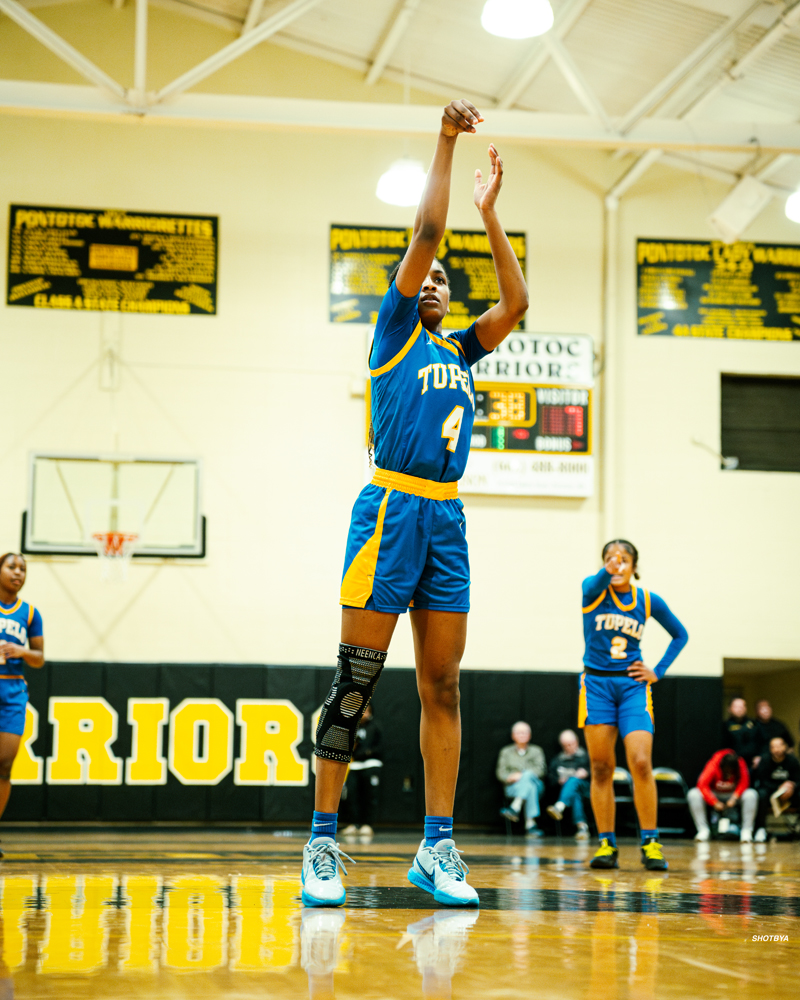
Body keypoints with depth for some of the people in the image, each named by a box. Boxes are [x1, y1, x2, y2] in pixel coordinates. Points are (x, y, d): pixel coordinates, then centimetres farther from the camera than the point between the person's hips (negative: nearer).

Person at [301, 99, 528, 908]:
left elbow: (516, 303, 14)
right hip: (391, 510, -6)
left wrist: (490, 216, 15)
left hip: (447, 518, 6)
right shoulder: (394, 333, 6)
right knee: (355, 682, -6)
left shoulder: (459, 350, 21)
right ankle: (322, 842, -2)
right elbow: (426, 232, -2)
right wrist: (446, 140, 0)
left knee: (442, 688, 2)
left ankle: (436, 846, 3)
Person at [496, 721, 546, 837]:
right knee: (530, 788, -37)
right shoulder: (506, 752, 22)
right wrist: (510, 778, -15)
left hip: (535, 784, 0)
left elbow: (540, 770, 2)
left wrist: (521, 775, -15)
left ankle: (515, 808, -53)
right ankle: (530, 824, -53)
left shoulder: (536, 751, 20)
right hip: (512, 787, 0)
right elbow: (500, 773, 10)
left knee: (528, 775, -37)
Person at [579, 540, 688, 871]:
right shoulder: (594, 590, -2)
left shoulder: (649, 601, 4)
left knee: (641, 763, -14)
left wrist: (658, 672, 4)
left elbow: (680, 635, 17)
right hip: (597, 684, 0)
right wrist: (608, 572, -52)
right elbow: (593, 585, -29)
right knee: (601, 768, -1)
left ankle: (650, 844, -5)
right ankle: (606, 845, 7)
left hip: (633, 686, 0)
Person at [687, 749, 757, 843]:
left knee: (752, 795, -31)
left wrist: (734, 798, -42)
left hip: (733, 795, 1)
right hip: (714, 795, 0)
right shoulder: (713, 766, -25)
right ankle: (703, 830, -22)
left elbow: (744, 783, -27)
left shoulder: (741, 765, -19)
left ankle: (746, 831, -23)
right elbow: (702, 785, -29)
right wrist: (714, 803, -37)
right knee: (693, 795, -29)